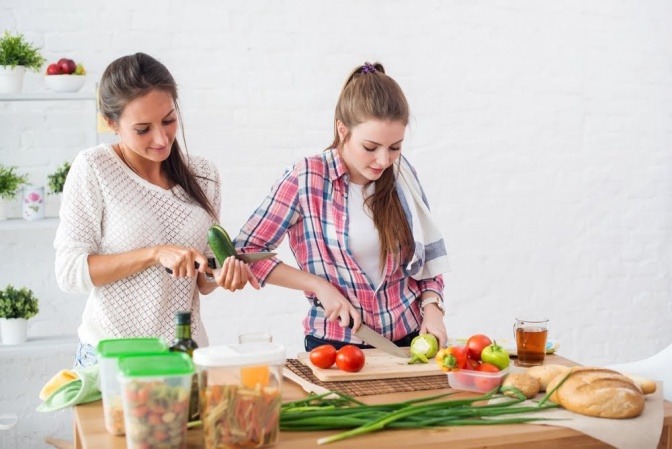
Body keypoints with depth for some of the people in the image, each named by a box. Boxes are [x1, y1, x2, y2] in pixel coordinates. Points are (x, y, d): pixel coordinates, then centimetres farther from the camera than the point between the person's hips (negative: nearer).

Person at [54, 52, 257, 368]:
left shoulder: (204, 175, 4)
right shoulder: (93, 169, -9)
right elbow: (69, 271, -13)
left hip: (187, 352, 4)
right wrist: (155, 254, -20)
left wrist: (220, 275, -10)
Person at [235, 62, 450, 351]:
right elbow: (244, 252, -4)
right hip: (335, 346, -1)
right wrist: (319, 285, -11)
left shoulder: (400, 174, 3)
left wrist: (432, 307, -5)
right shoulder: (306, 180, -8)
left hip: (409, 340, 1)